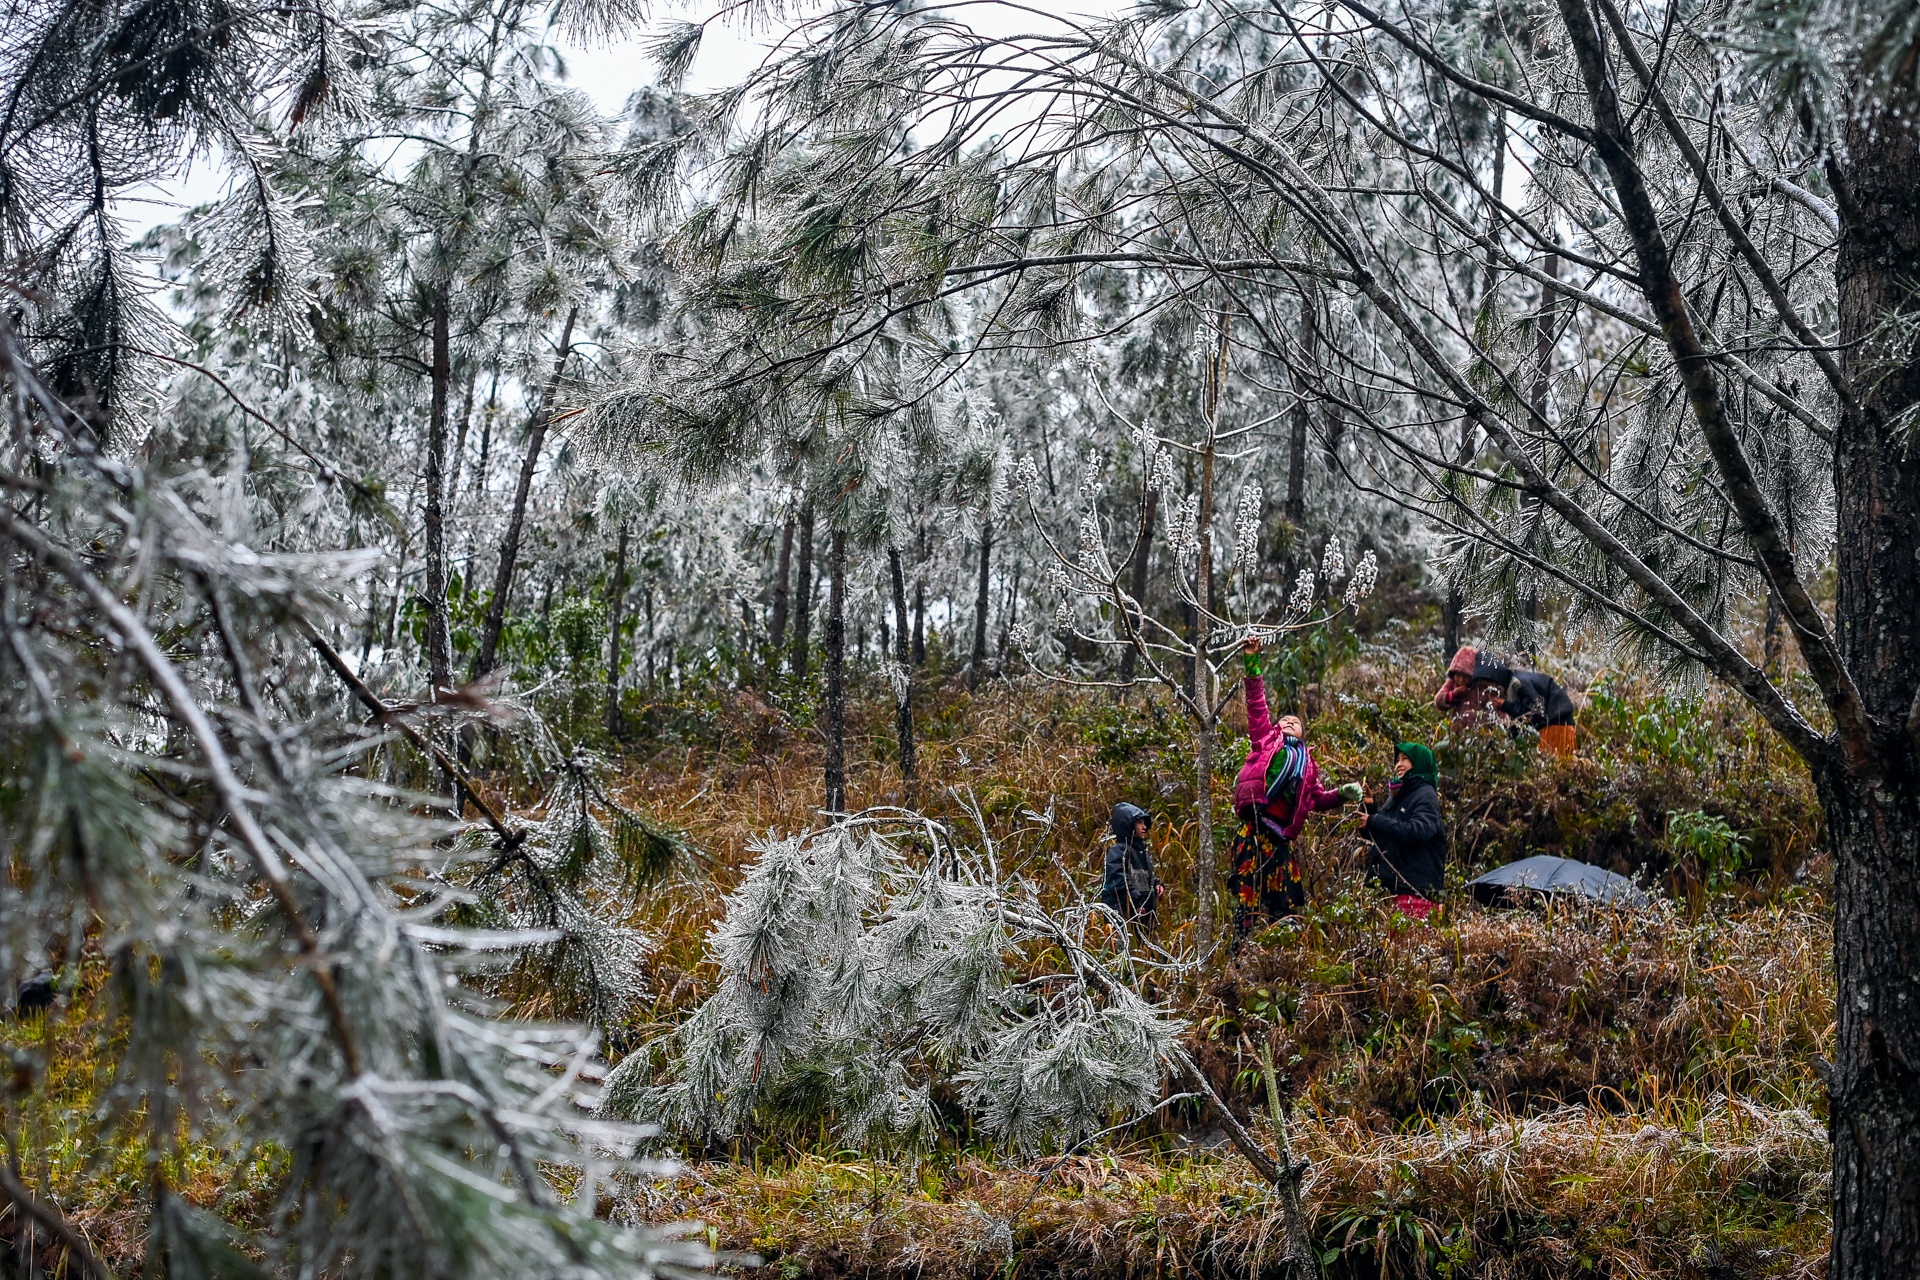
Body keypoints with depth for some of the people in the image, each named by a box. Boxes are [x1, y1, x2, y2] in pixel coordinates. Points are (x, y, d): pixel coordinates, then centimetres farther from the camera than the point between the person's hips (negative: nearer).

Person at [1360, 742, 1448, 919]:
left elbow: (1418, 831, -20)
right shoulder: (1396, 795, 21)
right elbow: (1378, 835, 26)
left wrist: (1374, 821, -18)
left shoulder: (1425, 795, -2)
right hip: (1390, 883, 7)